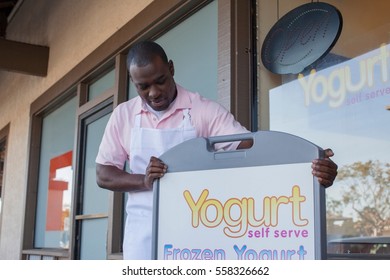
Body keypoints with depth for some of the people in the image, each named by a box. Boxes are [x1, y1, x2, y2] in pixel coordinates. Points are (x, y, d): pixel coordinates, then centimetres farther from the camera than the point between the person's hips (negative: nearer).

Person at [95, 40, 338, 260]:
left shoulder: (204, 110, -7)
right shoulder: (123, 116, 4)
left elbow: (251, 147, -17)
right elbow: (103, 175, 5)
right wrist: (143, 180, -15)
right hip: (143, 235, 3)